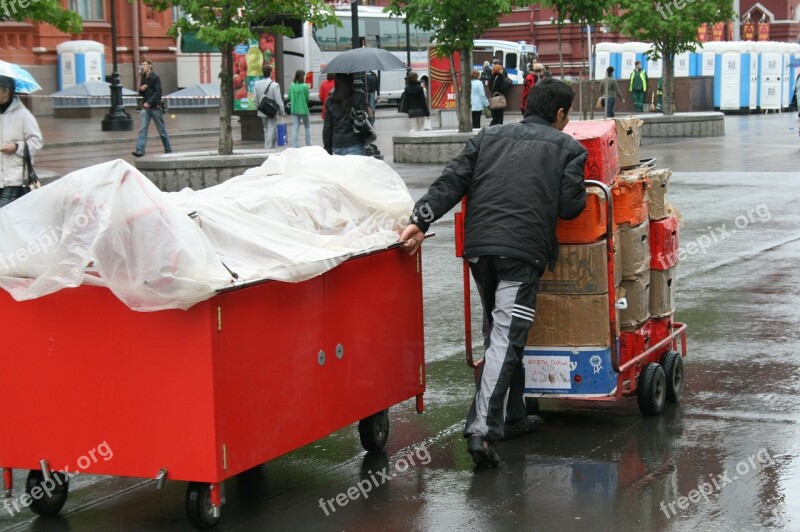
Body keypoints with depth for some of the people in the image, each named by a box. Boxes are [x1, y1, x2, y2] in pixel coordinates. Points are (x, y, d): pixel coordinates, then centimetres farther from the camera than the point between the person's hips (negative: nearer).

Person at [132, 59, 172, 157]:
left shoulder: (155, 77, -6)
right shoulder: (143, 78, 14)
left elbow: (158, 92, -14)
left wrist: (149, 102, -21)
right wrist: (140, 89, -2)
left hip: (155, 107, -5)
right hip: (145, 108, 5)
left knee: (162, 130, 4)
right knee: (143, 129, -8)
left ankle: (168, 150, 16)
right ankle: (140, 150, -16)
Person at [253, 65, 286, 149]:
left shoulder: (257, 84, -1)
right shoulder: (275, 85, -18)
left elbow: (255, 99, 4)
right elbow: (278, 100, -16)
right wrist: (282, 112, -6)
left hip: (262, 111, 6)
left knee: (266, 129, 20)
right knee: (271, 129, 1)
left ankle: (267, 146, 25)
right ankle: (269, 147, 0)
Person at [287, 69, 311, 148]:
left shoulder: (292, 85, -2)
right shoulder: (305, 86, -14)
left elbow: (289, 97, 2)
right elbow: (307, 99, -10)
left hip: (294, 109, 3)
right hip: (303, 109, -3)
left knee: (295, 127, 6)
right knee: (307, 127, 13)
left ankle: (294, 145, 1)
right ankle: (308, 144, 13)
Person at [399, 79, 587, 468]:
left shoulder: (488, 138, 21)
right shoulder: (567, 147, 12)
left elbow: (451, 183, 9)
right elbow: (570, 206, 2)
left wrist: (420, 221, 2)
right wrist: (581, 195, 24)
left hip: (478, 246, 5)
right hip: (523, 250, -5)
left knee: (498, 333, 19)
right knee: (506, 337, -10)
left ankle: (511, 418, 26)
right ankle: (481, 428, -23)